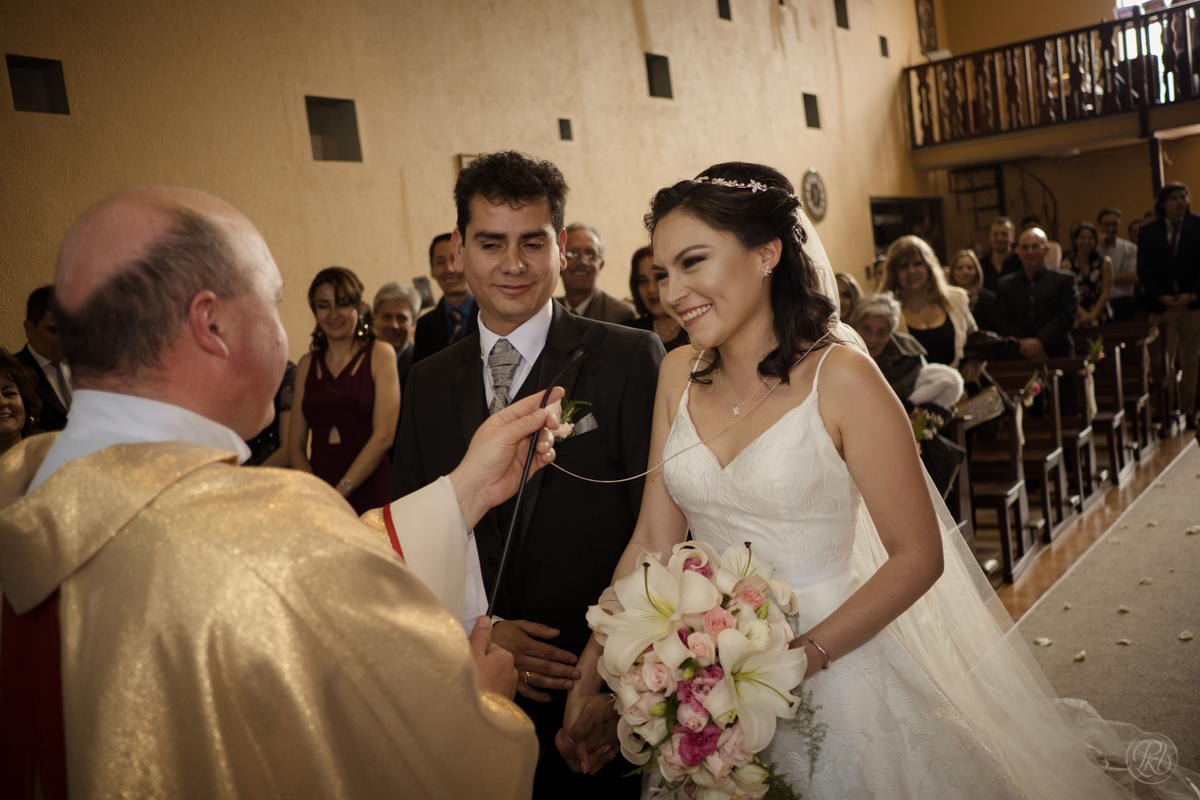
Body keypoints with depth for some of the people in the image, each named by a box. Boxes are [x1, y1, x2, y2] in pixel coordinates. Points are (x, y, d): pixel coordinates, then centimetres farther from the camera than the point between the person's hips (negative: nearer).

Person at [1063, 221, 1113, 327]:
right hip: (1076, 317, 0)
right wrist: (1083, 313, -19)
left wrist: (1093, 315, -11)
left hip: (1100, 315, 0)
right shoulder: (1067, 264, 6)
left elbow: (1106, 292, 2)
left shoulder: (1105, 262, 8)